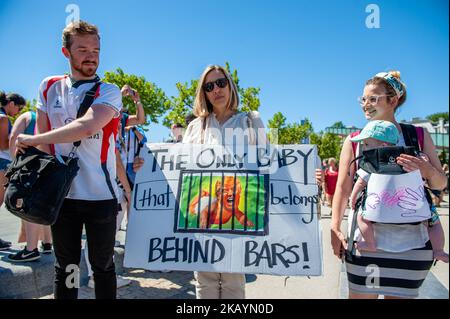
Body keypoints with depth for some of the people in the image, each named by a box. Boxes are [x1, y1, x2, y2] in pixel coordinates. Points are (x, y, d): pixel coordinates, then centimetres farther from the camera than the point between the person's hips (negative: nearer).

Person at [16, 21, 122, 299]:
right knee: (65, 267, 16)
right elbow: (43, 135, 12)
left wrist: (31, 140, -11)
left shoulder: (109, 92, -4)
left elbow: (86, 127, -21)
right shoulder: (49, 87, 9)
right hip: (61, 193, 3)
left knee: (103, 266, 11)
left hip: (100, 195, -3)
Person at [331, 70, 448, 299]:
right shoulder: (354, 141, 3)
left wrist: (427, 170, -14)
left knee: (401, 295, 11)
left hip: (411, 242, 1)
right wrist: (335, 229, -5)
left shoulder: (418, 135, 6)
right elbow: (343, 188, 3)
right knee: (360, 295, 2)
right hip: (366, 239, -1)